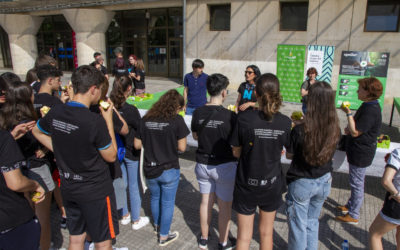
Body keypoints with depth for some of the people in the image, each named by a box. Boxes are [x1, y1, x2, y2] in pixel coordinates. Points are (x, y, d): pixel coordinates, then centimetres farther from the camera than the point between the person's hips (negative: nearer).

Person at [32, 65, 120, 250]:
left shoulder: (55, 113, -6)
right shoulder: (95, 121, -25)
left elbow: (37, 131, 16)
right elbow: (111, 156, -13)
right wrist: (108, 120, -10)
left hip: (68, 188, 6)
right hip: (96, 191, -6)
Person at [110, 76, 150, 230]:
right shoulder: (131, 110, -24)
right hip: (131, 152, -5)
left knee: (122, 183, 20)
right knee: (134, 186, 10)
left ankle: (124, 216, 38)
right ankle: (136, 220, 25)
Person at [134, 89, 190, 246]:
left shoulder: (146, 119, -3)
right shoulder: (177, 120, -15)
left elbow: (137, 145, 1)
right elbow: (182, 147, -13)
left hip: (149, 169, 5)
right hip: (168, 170, -4)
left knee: (155, 197, 26)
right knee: (167, 203, 14)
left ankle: (157, 225, 49)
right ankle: (164, 236, 28)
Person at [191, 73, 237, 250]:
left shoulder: (198, 113, -6)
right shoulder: (230, 115, -20)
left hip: (203, 164, 4)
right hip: (225, 166, -4)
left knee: (206, 202, 19)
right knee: (225, 206, 13)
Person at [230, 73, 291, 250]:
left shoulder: (244, 119, -18)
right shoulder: (285, 122, -12)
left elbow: (236, 153, -9)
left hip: (246, 185, -2)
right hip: (272, 185, 2)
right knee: (266, 233, 23)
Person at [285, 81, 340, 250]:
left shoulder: (300, 130, -25)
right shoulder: (335, 130, -12)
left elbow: (289, 155, -10)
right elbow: (328, 152, 5)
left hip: (301, 184, -4)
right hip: (324, 182, 5)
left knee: (298, 226, 14)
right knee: (312, 221, 25)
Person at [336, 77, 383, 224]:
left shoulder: (371, 110, -26)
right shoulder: (369, 106, 6)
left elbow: (355, 132, -26)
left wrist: (348, 113, -24)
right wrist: (349, 129, -1)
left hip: (361, 154, -10)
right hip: (358, 151, 10)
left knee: (357, 184, 3)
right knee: (355, 182, 23)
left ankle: (353, 215, 18)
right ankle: (350, 206, 40)